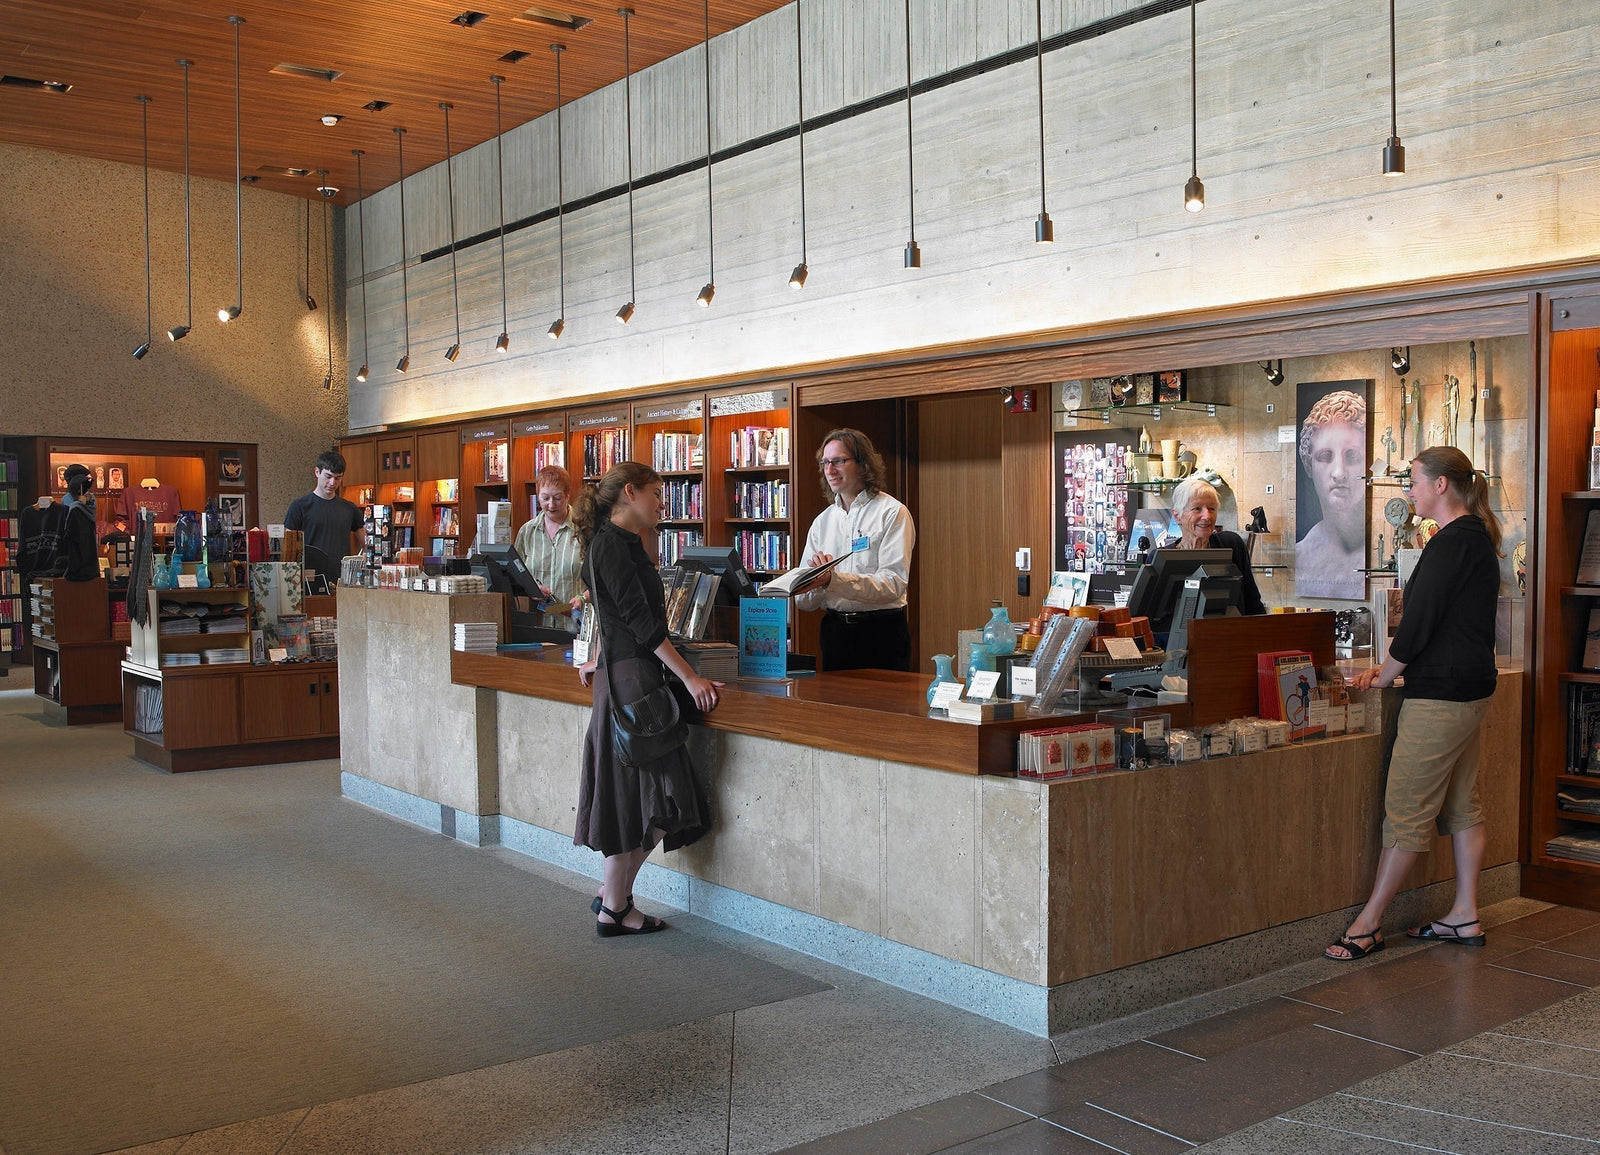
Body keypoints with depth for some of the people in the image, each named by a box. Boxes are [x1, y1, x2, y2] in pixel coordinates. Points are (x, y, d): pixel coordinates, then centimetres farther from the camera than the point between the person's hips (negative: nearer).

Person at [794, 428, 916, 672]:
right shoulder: (822, 521, 12)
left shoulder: (892, 513, -3)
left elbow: (893, 584, -16)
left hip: (882, 633, -4)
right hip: (835, 631, 4)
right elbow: (804, 602, 6)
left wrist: (834, 579, -27)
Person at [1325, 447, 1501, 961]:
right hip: (1469, 687, 11)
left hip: (1440, 696, -11)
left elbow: (1419, 622, -19)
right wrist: (1391, 667, 12)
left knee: (1406, 810, -4)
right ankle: (1466, 917, 21)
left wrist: (1382, 676, -4)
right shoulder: (1477, 537, 14)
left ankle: (1369, 923, 3)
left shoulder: (1453, 541, -18)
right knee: (1462, 804, 14)